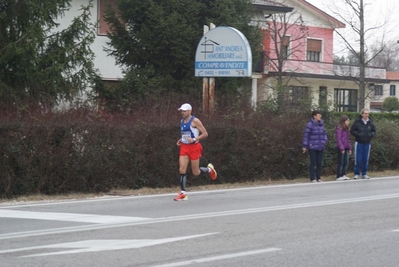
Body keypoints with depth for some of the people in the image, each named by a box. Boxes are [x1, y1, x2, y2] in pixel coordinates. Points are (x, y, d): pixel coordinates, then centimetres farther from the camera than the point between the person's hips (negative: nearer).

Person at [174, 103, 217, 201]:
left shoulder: (195, 121, -11)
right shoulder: (182, 121, 11)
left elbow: (205, 134, -12)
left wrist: (194, 139, -23)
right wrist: (181, 140, 9)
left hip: (194, 147, -6)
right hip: (184, 147, 6)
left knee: (195, 172, 1)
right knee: (182, 169, -8)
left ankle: (210, 169, 32)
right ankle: (183, 193, -5)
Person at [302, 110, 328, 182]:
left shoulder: (321, 124, 7)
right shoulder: (310, 125, -10)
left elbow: (324, 133, 18)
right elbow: (306, 136, -9)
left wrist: (325, 140, 0)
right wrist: (304, 146, -10)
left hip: (320, 147, 5)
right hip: (312, 147, -5)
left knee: (319, 163, 8)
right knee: (313, 163, -2)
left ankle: (318, 177, 17)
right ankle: (312, 178, 5)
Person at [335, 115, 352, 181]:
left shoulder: (346, 129, 14)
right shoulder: (339, 128, -12)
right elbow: (338, 138, -17)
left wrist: (349, 148, 14)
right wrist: (341, 148, -20)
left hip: (346, 148, 9)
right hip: (340, 148, -9)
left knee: (346, 162, 11)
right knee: (340, 163, -3)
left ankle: (343, 175, 20)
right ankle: (338, 176, 3)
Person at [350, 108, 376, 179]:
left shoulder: (370, 122, 3)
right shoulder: (357, 121, -7)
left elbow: (374, 131, 12)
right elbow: (352, 131, -2)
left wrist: (371, 134, -9)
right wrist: (358, 134, -18)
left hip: (367, 143, 3)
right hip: (359, 142, -3)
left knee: (365, 159, 8)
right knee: (358, 159, -1)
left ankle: (364, 174, 18)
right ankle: (357, 174, 8)